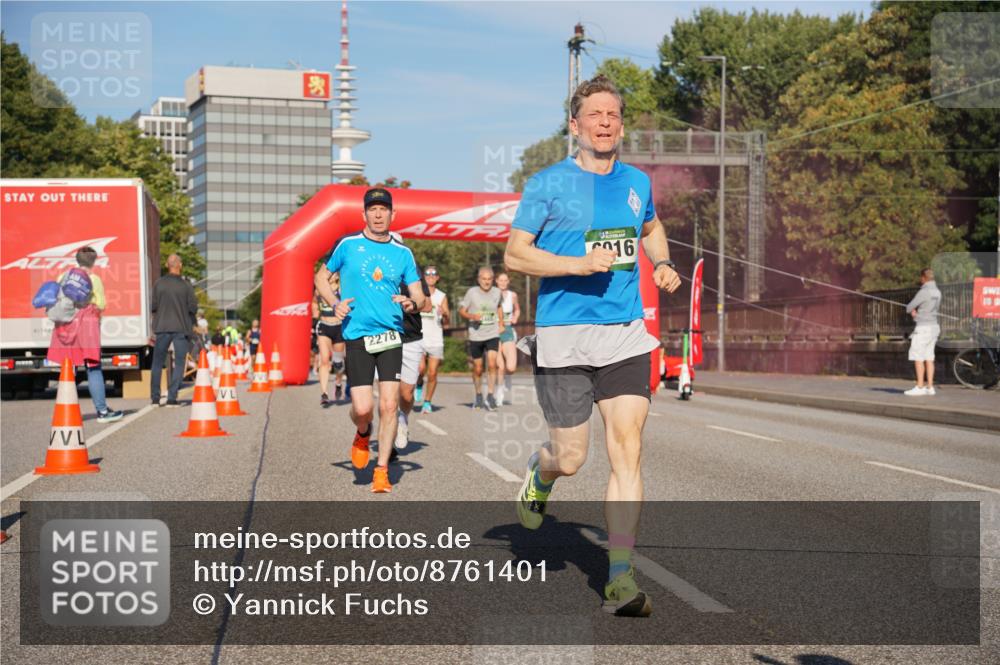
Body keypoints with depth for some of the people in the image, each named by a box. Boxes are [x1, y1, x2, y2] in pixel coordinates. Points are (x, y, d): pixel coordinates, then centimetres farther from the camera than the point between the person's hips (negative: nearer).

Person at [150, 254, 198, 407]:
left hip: (162, 327, 2)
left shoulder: (159, 283, -3)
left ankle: (155, 398, 13)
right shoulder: (186, 285, -7)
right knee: (179, 363, 6)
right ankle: (172, 398, -1)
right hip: (181, 328, -2)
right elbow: (193, 308, -7)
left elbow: (152, 307, -2)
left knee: (157, 363, 13)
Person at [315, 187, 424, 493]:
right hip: (357, 334, -1)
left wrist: (412, 304, -14)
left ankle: (382, 470, 9)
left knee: (389, 405, -5)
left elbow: (419, 296, 10)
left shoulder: (403, 253, 7)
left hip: (391, 334, 1)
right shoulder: (348, 245, 2)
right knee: (362, 408, -8)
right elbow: (321, 277, 15)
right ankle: (363, 433, 30)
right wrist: (334, 303, -3)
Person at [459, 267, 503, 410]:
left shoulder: (497, 292, 2)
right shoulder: (472, 292, -7)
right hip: (476, 336, -1)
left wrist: (500, 324, 16)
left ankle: (490, 396, -9)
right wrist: (472, 316, -20)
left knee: (492, 365, -17)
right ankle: (478, 396, 28)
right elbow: (461, 310, -1)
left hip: (492, 335, 1)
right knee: (477, 369, 8)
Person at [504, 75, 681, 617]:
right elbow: (514, 254, -5)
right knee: (570, 459, 2)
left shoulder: (637, 182, 12)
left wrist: (663, 264, 12)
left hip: (626, 334, 3)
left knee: (627, 453, -7)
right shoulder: (548, 184, -2)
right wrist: (580, 264, -18)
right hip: (563, 336, -3)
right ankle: (538, 474, 40)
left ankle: (620, 580, -3)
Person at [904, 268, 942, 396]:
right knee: (929, 358, 10)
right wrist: (915, 311, 3)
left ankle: (920, 387, -6)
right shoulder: (937, 292, 10)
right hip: (933, 326, 9)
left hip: (923, 328, -9)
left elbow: (909, 307, -13)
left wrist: (912, 309, 10)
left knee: (918, 358, -5)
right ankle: (930, 387, 9)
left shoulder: (924, 292, -17)